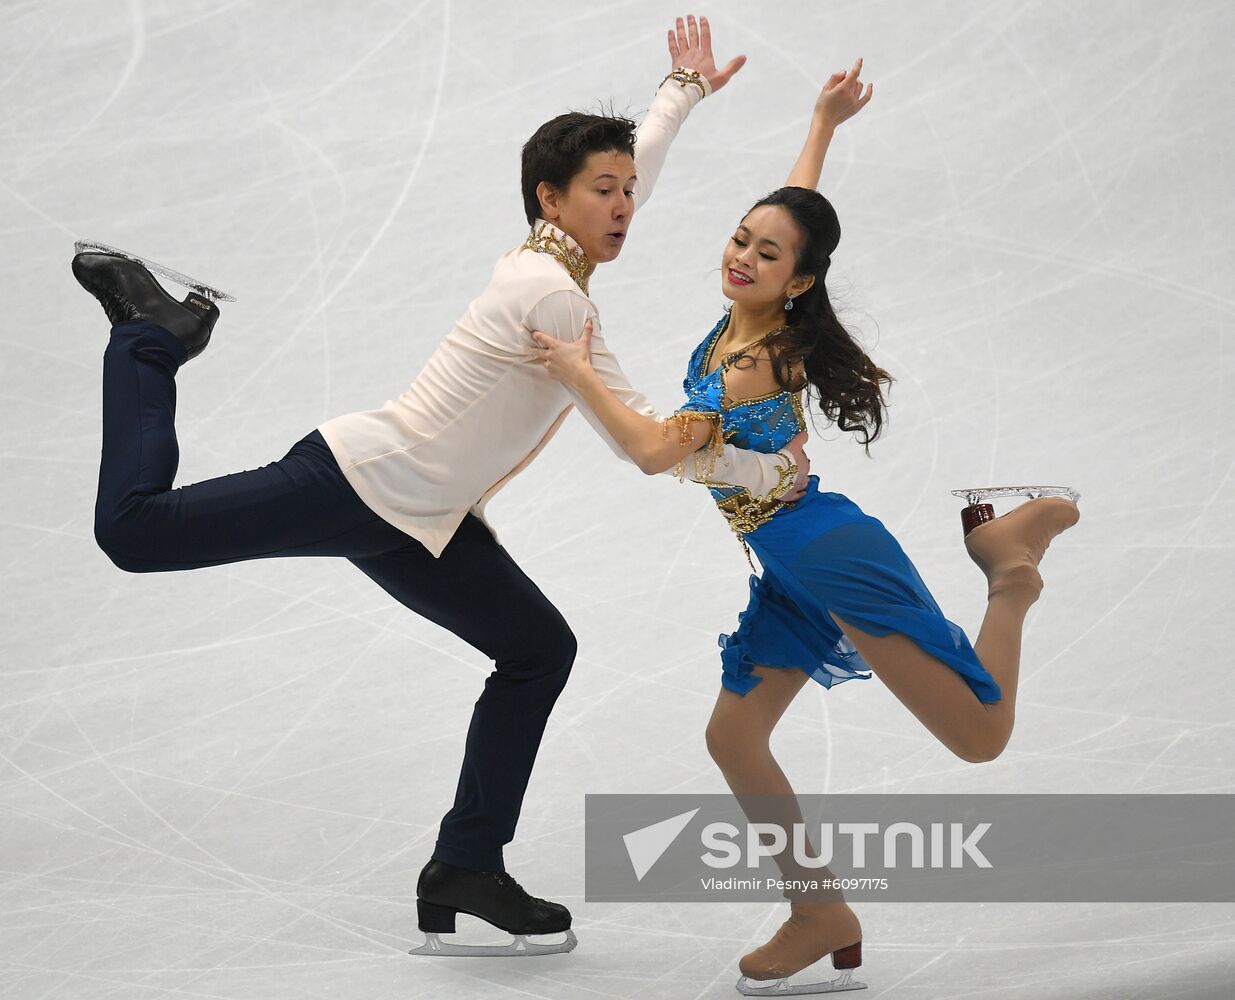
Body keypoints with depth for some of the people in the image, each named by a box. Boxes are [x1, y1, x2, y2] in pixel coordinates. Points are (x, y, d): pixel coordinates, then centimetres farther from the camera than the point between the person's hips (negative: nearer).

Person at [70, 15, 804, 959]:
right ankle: (150, 332, 13)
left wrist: (684, 90, 39)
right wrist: (767, 472, -10)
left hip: (418, 528, 10)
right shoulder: (552, 295, -18)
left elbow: (626, 173, 31)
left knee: (540, 651, 9)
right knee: (133, 527, -12)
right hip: (361, 481, -10)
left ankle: (466, 870, 13)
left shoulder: (546, 260, 9)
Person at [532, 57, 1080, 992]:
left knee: (981, 736, -8)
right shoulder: (746, 319, 5)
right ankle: (823, 917, 11)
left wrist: (580, 373, -15)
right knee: (733, 738, 4)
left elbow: (655, 451, -23)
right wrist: (824, 120, 27)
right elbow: (795, 209, 22)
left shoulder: (756, 361, -19)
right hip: (788, 570, 9)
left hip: (829, 552, -9)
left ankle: (1009, 562, 10)